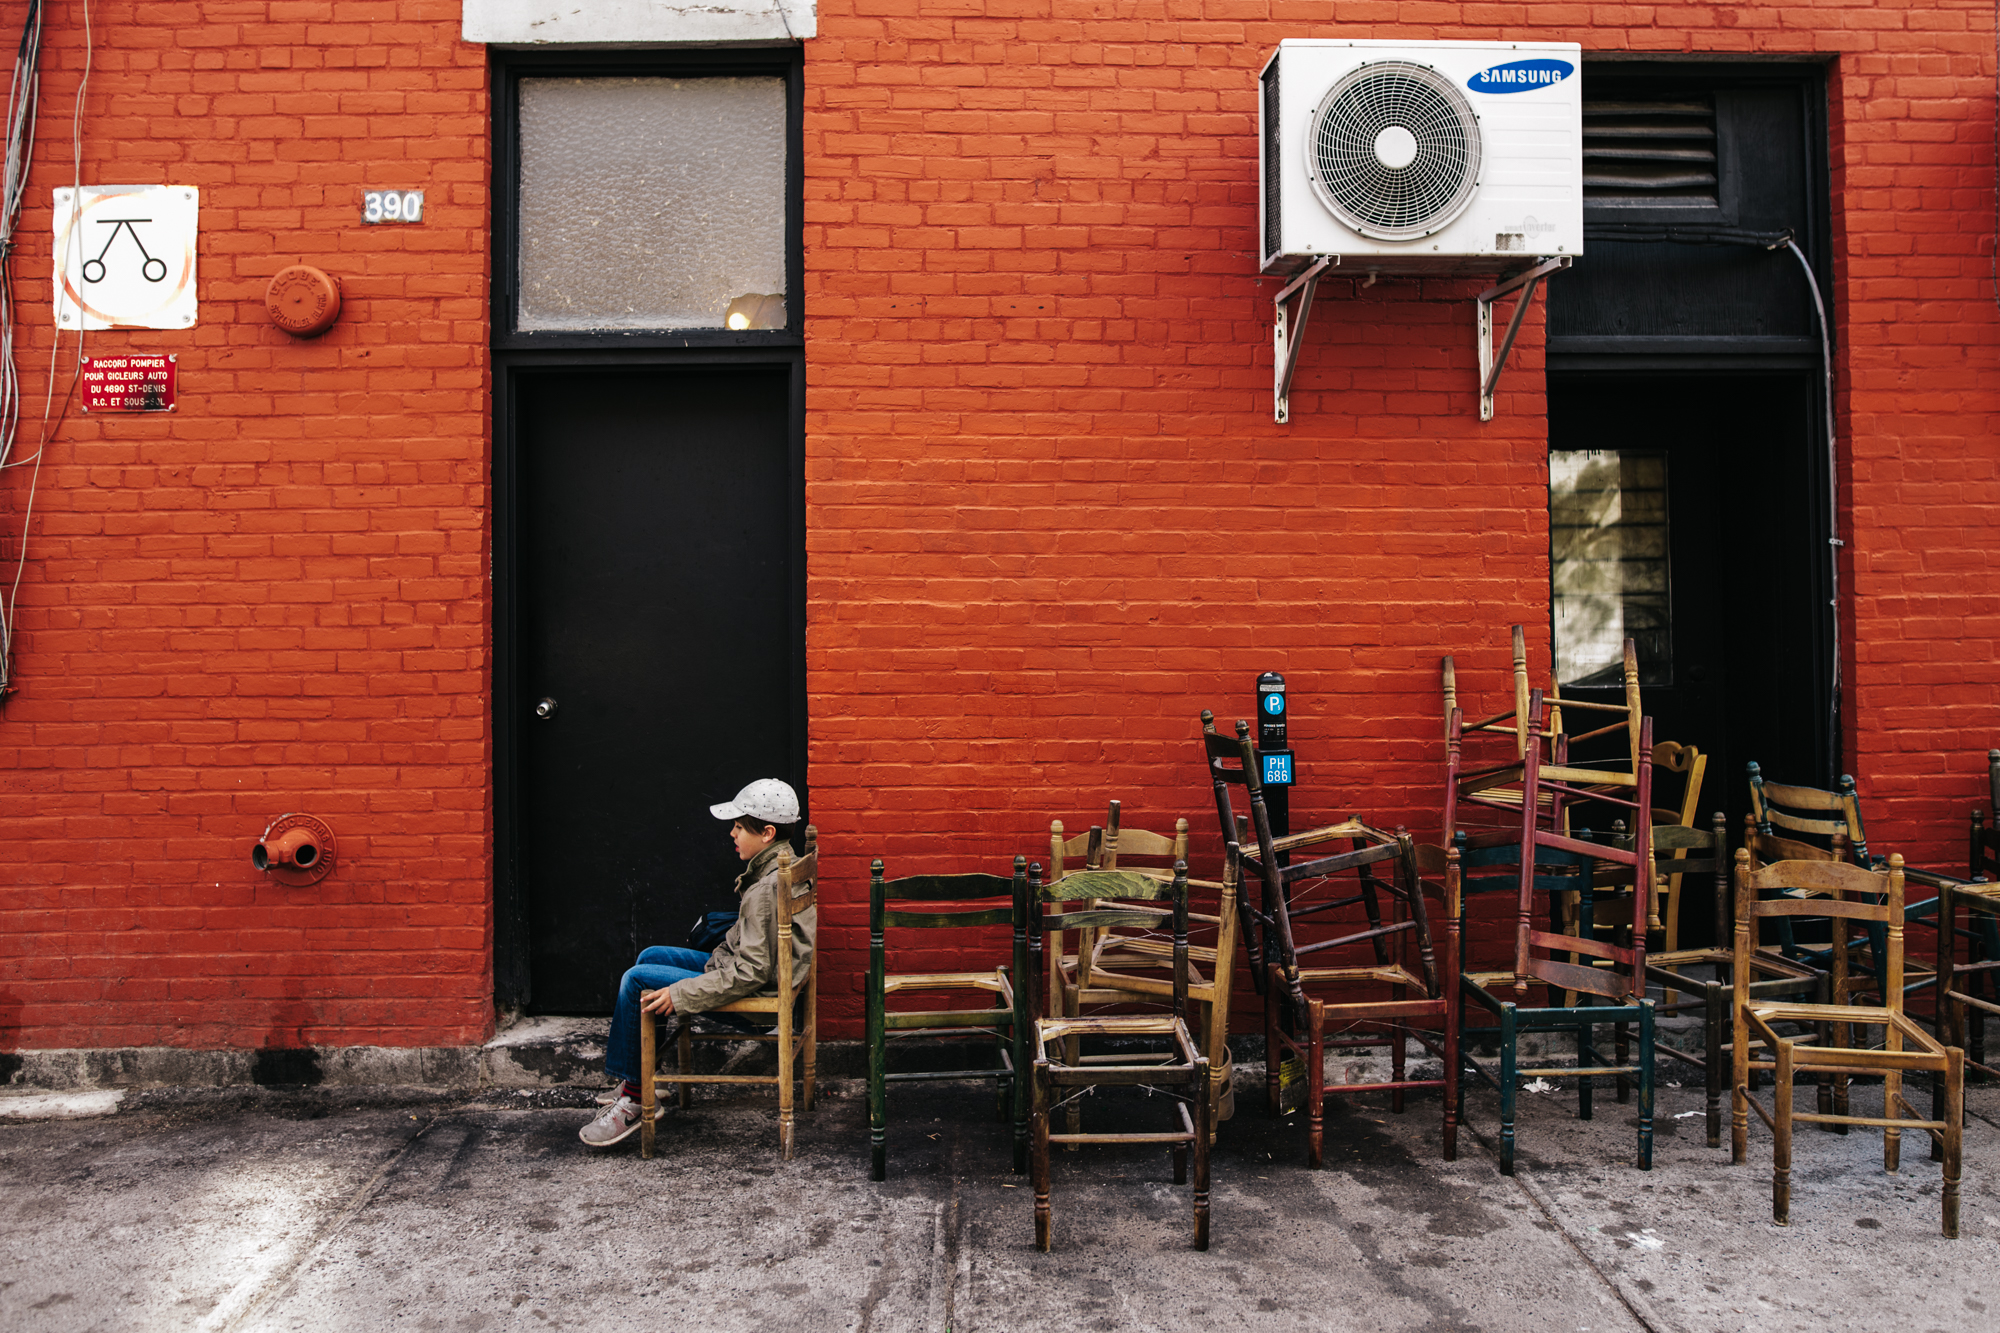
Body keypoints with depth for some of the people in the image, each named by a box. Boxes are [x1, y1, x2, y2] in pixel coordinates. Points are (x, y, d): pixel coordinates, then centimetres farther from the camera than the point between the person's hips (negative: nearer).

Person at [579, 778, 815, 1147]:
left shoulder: (767, 889, -26)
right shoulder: (782, 867, 5)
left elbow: (750, 972, -28)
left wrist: (679, 994, -25)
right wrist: (716, 961, 12)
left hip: (754, 990, -11)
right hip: (750, 969, 11)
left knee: (637, 979, -10)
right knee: (650, 956, 17)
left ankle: (631, 1099, 0)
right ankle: (636, 1081, 21)